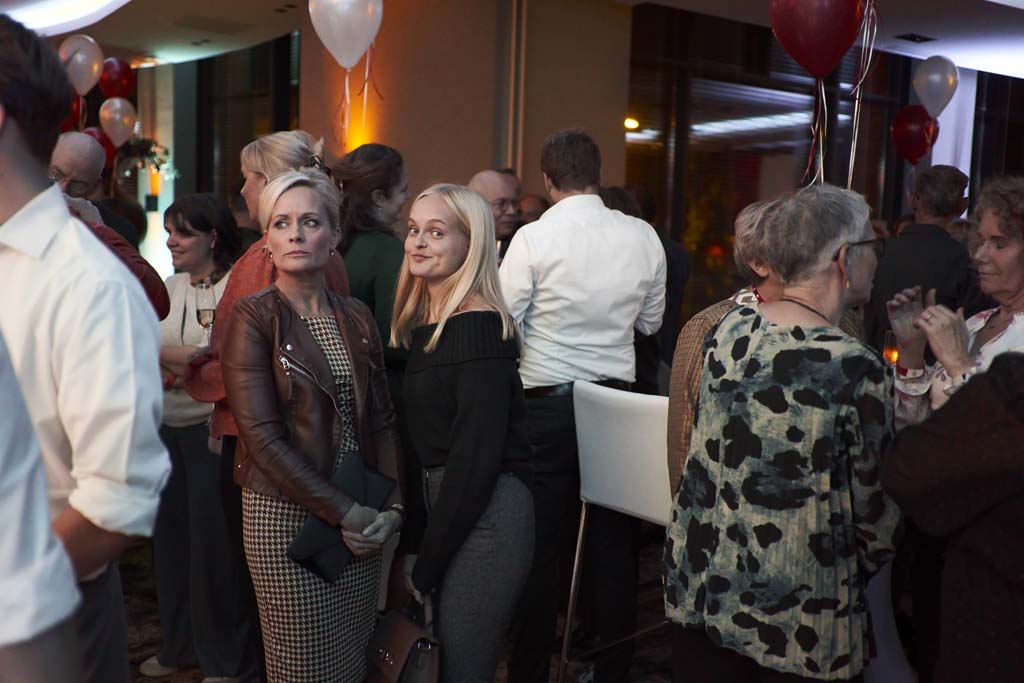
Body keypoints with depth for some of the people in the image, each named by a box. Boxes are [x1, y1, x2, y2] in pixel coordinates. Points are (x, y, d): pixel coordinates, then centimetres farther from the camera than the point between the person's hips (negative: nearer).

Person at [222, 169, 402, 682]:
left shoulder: (356, 318, 8)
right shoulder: (253, 318, -7)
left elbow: (381, 421, 9)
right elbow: (262, 437, -14)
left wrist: (391, 506, -5)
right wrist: (343, 514, -15)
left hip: (359, 520, 5)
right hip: (284, 514, -5)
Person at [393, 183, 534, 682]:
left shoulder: (479, 325, -16)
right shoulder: (424, 324, 11)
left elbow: (477, 456, -19)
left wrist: (424, 568, -13)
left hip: (485, 516, -9)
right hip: (444, 505, 9)